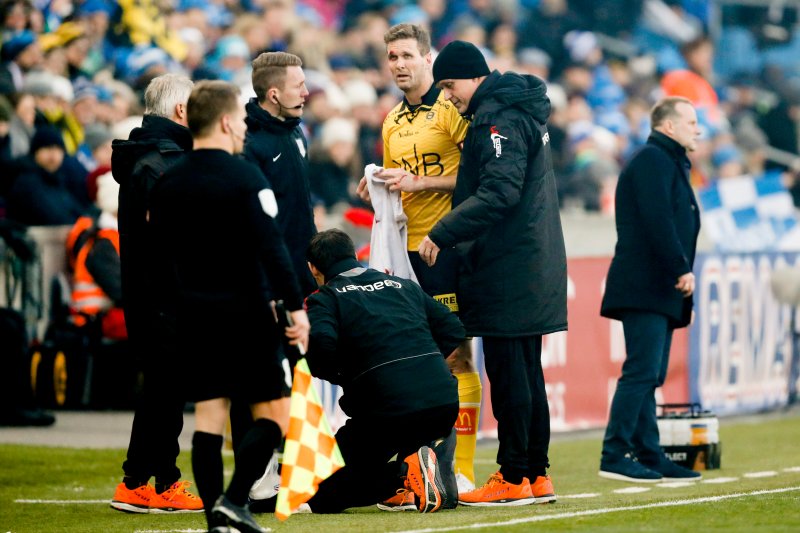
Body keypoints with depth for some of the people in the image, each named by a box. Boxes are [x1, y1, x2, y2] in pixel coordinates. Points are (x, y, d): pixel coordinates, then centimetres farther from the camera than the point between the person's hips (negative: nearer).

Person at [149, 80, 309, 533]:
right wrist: (296, 305, -14)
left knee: (209, 416, 6)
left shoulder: (168, 184, 7)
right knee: (274, 412, 2)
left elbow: (160, 255, 12)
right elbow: (271, 246, -16)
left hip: (194, 313, 6)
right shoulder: (245, 177, -10)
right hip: (246, 310, -6)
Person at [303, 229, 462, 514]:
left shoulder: (326, 298, 6)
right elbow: (452, 330, 18)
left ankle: (402, 474, -13)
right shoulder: (403, 285, 22)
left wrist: (339, 376, 5)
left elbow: (320, 343, -14)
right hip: (444, 404, 5)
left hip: (387, 411, -5)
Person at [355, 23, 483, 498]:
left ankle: (462, 469, -6)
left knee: (455, 355, -7)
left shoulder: (451, 107, -6)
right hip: (407, 247, 7)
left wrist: (418, 182, -16)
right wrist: (378, 191, 7)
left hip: (447, 245, -7)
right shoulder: (394, 122, 18)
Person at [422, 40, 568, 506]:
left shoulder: (501, 119, -14)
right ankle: (537, 475, 16)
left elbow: (498, 193, -22)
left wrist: (442, 235, -20)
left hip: (508, 270, -10)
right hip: (532, 269, 10)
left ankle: (514, 478, -4)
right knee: (526, 373, 12)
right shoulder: (519, 111, 18)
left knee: (507, 374, -6)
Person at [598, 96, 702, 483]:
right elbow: (657, 220, -18)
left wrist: (682, 288, 18)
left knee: (649, 376, 8)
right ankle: (615, 455, -15)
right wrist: (681, 269, -20)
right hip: (645, 288, -10)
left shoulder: (670, 163, 26)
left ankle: (649, 456, 8)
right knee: (642, 371, -14)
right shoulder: (652, 159, -6)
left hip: (661, 292, 10)